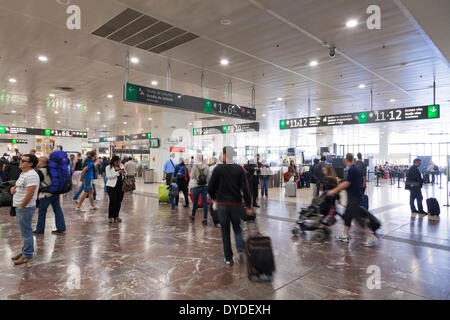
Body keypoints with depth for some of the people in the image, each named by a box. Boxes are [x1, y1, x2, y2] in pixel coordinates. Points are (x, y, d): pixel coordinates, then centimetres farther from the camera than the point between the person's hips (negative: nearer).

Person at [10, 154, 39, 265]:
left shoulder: (31, 175, -20)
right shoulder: (23, 174, 14)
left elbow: (30, 194, -24)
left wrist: (21, 207, -17)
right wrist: (13, 188, 5)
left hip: (25, 208, -10)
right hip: (20, 207, 10)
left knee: (26, 232, -1)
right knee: (25, 231, 19)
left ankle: (28, 255, 10)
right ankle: (25, 251, 31)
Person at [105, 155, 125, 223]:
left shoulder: (121, 166, 12)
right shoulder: (108, 167, -1)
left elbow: (125, 174, 21)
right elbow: (109, 176, -14)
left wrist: (124, 173, -3)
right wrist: (118, 172, -22)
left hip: (120, 186, 4)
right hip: (112, 186, -4)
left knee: (119, 202, 6)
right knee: (112, 201, -5)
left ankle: (116, 216, 18)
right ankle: (110, 217, 7)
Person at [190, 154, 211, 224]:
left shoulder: (195, 166, -9)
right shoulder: (206, 167, -3)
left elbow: (192, 176, -8)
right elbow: (209, 176, -1)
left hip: (197, 186, -1)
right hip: (205, 186, 2)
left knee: (195, 201, 15)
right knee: (205, 202, 3)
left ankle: (193, 216, 31)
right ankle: (205, 219, 0)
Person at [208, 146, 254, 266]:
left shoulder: (218, 169, -6)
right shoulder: (239, 169, -2)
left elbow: (211, 187, -3)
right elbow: (245, 189, -7)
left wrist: (214, 197, 17)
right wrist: (248, 206, -3)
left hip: (222, 204, -1)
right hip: (236, 204, 1)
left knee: (225, 231, 10)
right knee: (237, 228, 18)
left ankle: (228, 258, 15)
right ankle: (241, 250, -2)